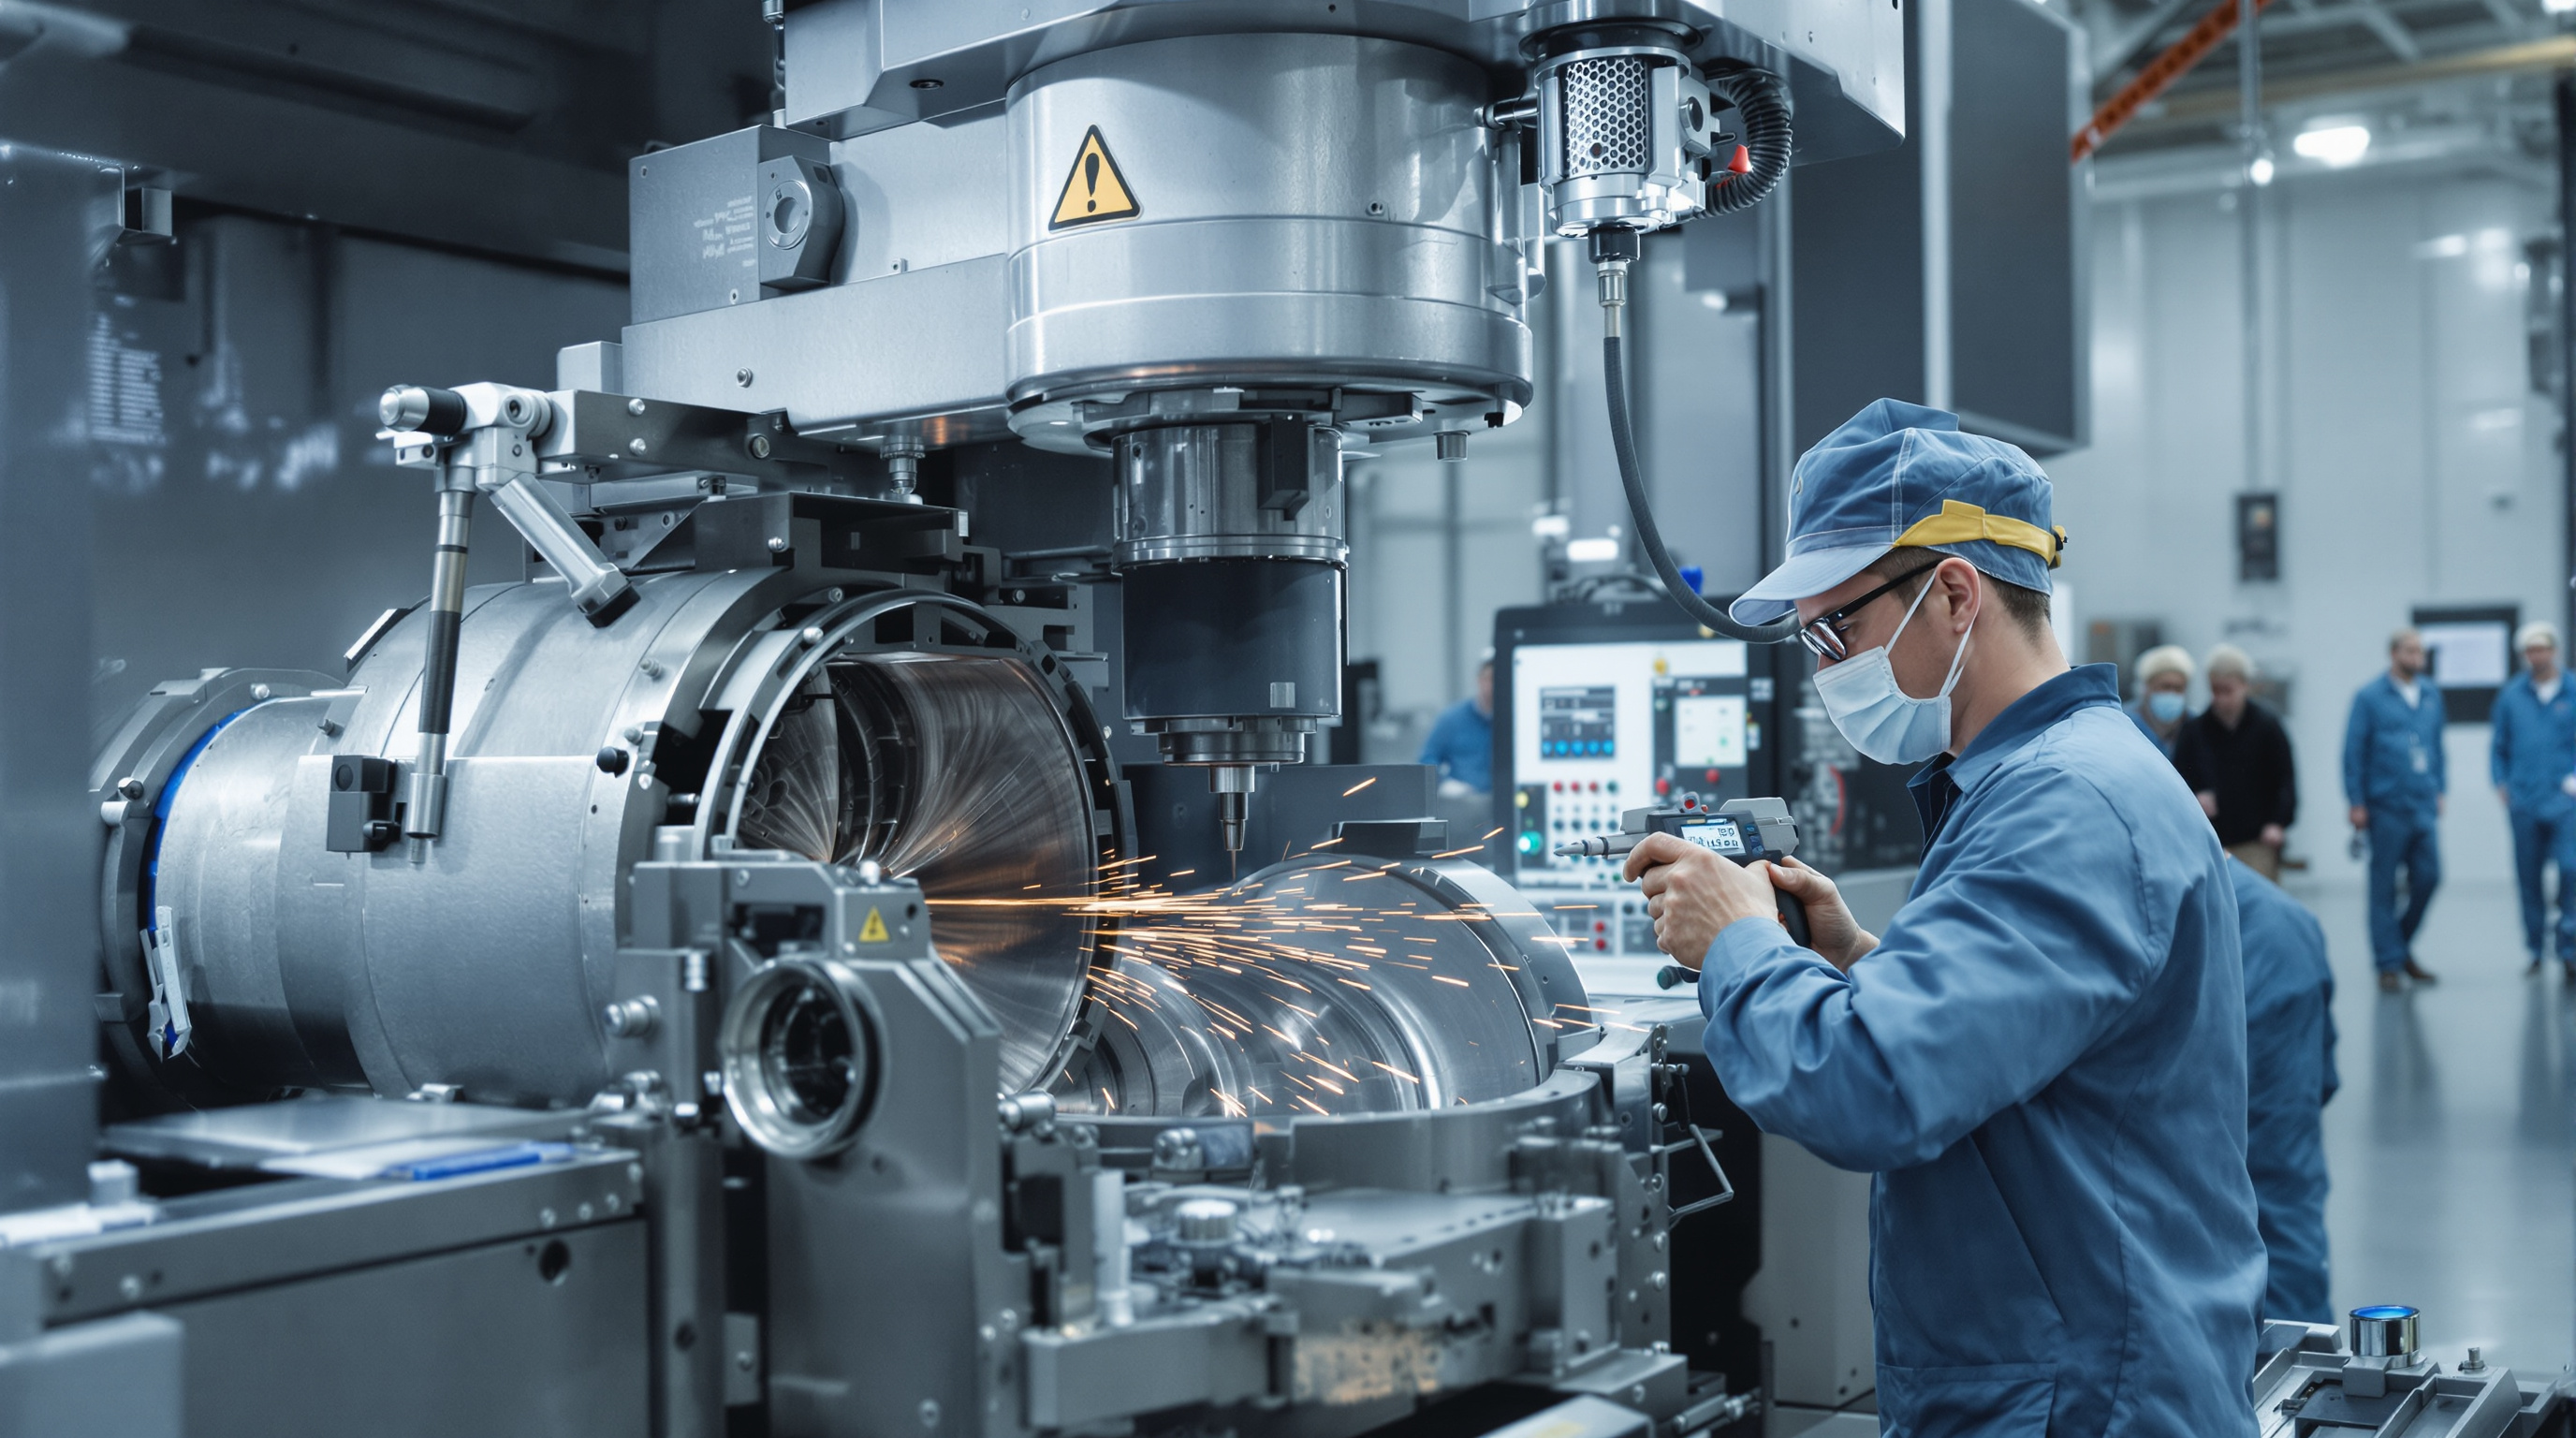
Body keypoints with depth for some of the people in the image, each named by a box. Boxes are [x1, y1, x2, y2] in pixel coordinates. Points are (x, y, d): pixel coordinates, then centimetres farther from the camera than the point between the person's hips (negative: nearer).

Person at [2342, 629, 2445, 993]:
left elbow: (2437, 744, 18)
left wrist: (2439, 789, 14)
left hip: (2423, 806, 5)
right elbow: (2353, 751, -4)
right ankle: (2389, 963, 7)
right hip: (2386, 807, -5)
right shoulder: (2370, 697, -3)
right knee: (2383, 886, 0)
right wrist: (2356, 802, -8)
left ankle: (2402, 945, 23)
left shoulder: (2431, 694, 11)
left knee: (2428, 877, 1)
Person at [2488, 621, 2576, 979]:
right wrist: (2501, 784, 2)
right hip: (2523, 802, 2)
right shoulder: (2510, 695, 7)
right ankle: (2536, 951, 16)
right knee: (2528, 878, 5)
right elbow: (2499, 746, 13)